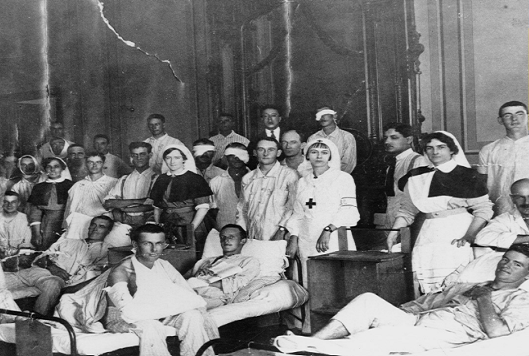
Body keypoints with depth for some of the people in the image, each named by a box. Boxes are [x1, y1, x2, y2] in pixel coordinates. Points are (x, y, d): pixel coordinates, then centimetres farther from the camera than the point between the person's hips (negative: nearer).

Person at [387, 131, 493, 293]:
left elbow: (483, 209, -3)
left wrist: (469, 236, -15)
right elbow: (406, 211, 17)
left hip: (457, 237, -3)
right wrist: (394, 231, 1)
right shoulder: (417, 178, 12)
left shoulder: (466, 175, 0)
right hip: (428, 236, 3)